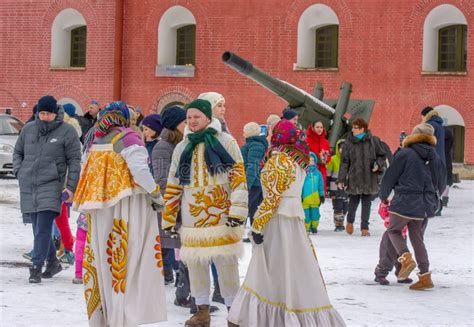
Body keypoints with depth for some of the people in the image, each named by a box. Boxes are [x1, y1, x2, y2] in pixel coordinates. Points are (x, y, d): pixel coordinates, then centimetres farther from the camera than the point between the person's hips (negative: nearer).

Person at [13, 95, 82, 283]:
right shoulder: (28, 129, 9)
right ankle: (53, 262, 25)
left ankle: (36, 267, -11)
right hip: (28, 187, 5)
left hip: (50, 185, -5)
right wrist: (19, 172, 7)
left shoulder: (67, 132, -2)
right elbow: (18, 152, 22)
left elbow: (74, 161, -1)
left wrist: (71, 187, -7)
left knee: (43, 229, -12)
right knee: (38, 228, 10)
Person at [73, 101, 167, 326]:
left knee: (100, 262, 11)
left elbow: (88, 173, 14)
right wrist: (156, 194, -8)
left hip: (98, 212, 6)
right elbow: (139, 169, -17)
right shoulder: (127, 138, -7)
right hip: (127, 209, -6)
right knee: (127, 263, -6)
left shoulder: (94, 141, 12)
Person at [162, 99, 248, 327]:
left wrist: (237, 210, -14)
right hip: (192, 216, 4)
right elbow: (173, 185, 14)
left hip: (221, 214, -4)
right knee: (195, 262, 6)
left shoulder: (226, 142, -1)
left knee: (227, 263, 0)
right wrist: (168, 218, 10)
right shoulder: (182, 148, 11)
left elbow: (238, 176, -6)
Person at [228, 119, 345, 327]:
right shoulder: (299, 159, 13)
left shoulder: (278, 159, -12)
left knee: (273, 269, -4)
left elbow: (272, 197, -15)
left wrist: (257, 225, -13)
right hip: (296, 216, 8)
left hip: (278, 218, -8)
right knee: (298, 267, 9)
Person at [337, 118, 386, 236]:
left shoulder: (373, 141, 0)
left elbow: (381, 155, 12)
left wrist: (378, 164, -9)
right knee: (353, 202, 5)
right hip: (354, 179, 0)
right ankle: (350, 221, 33)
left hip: (369, 179, 0)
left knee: (367, 203, 4)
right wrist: (341, 179, -5)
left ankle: (365, 228, 13)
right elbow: (344, 162, 0)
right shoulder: (349, 143, 0)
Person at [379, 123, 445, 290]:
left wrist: (383, 196, 16)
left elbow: (390, 177, -2)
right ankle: (425, 276, 10)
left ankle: (406, 257, -11)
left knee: (394, 230, 15)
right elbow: (441, 184, 17)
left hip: (404, 203, -5)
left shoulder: (405, 154, -8)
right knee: (417, 238, 15)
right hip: (425, 206, 5)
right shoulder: (436, 158, 7)